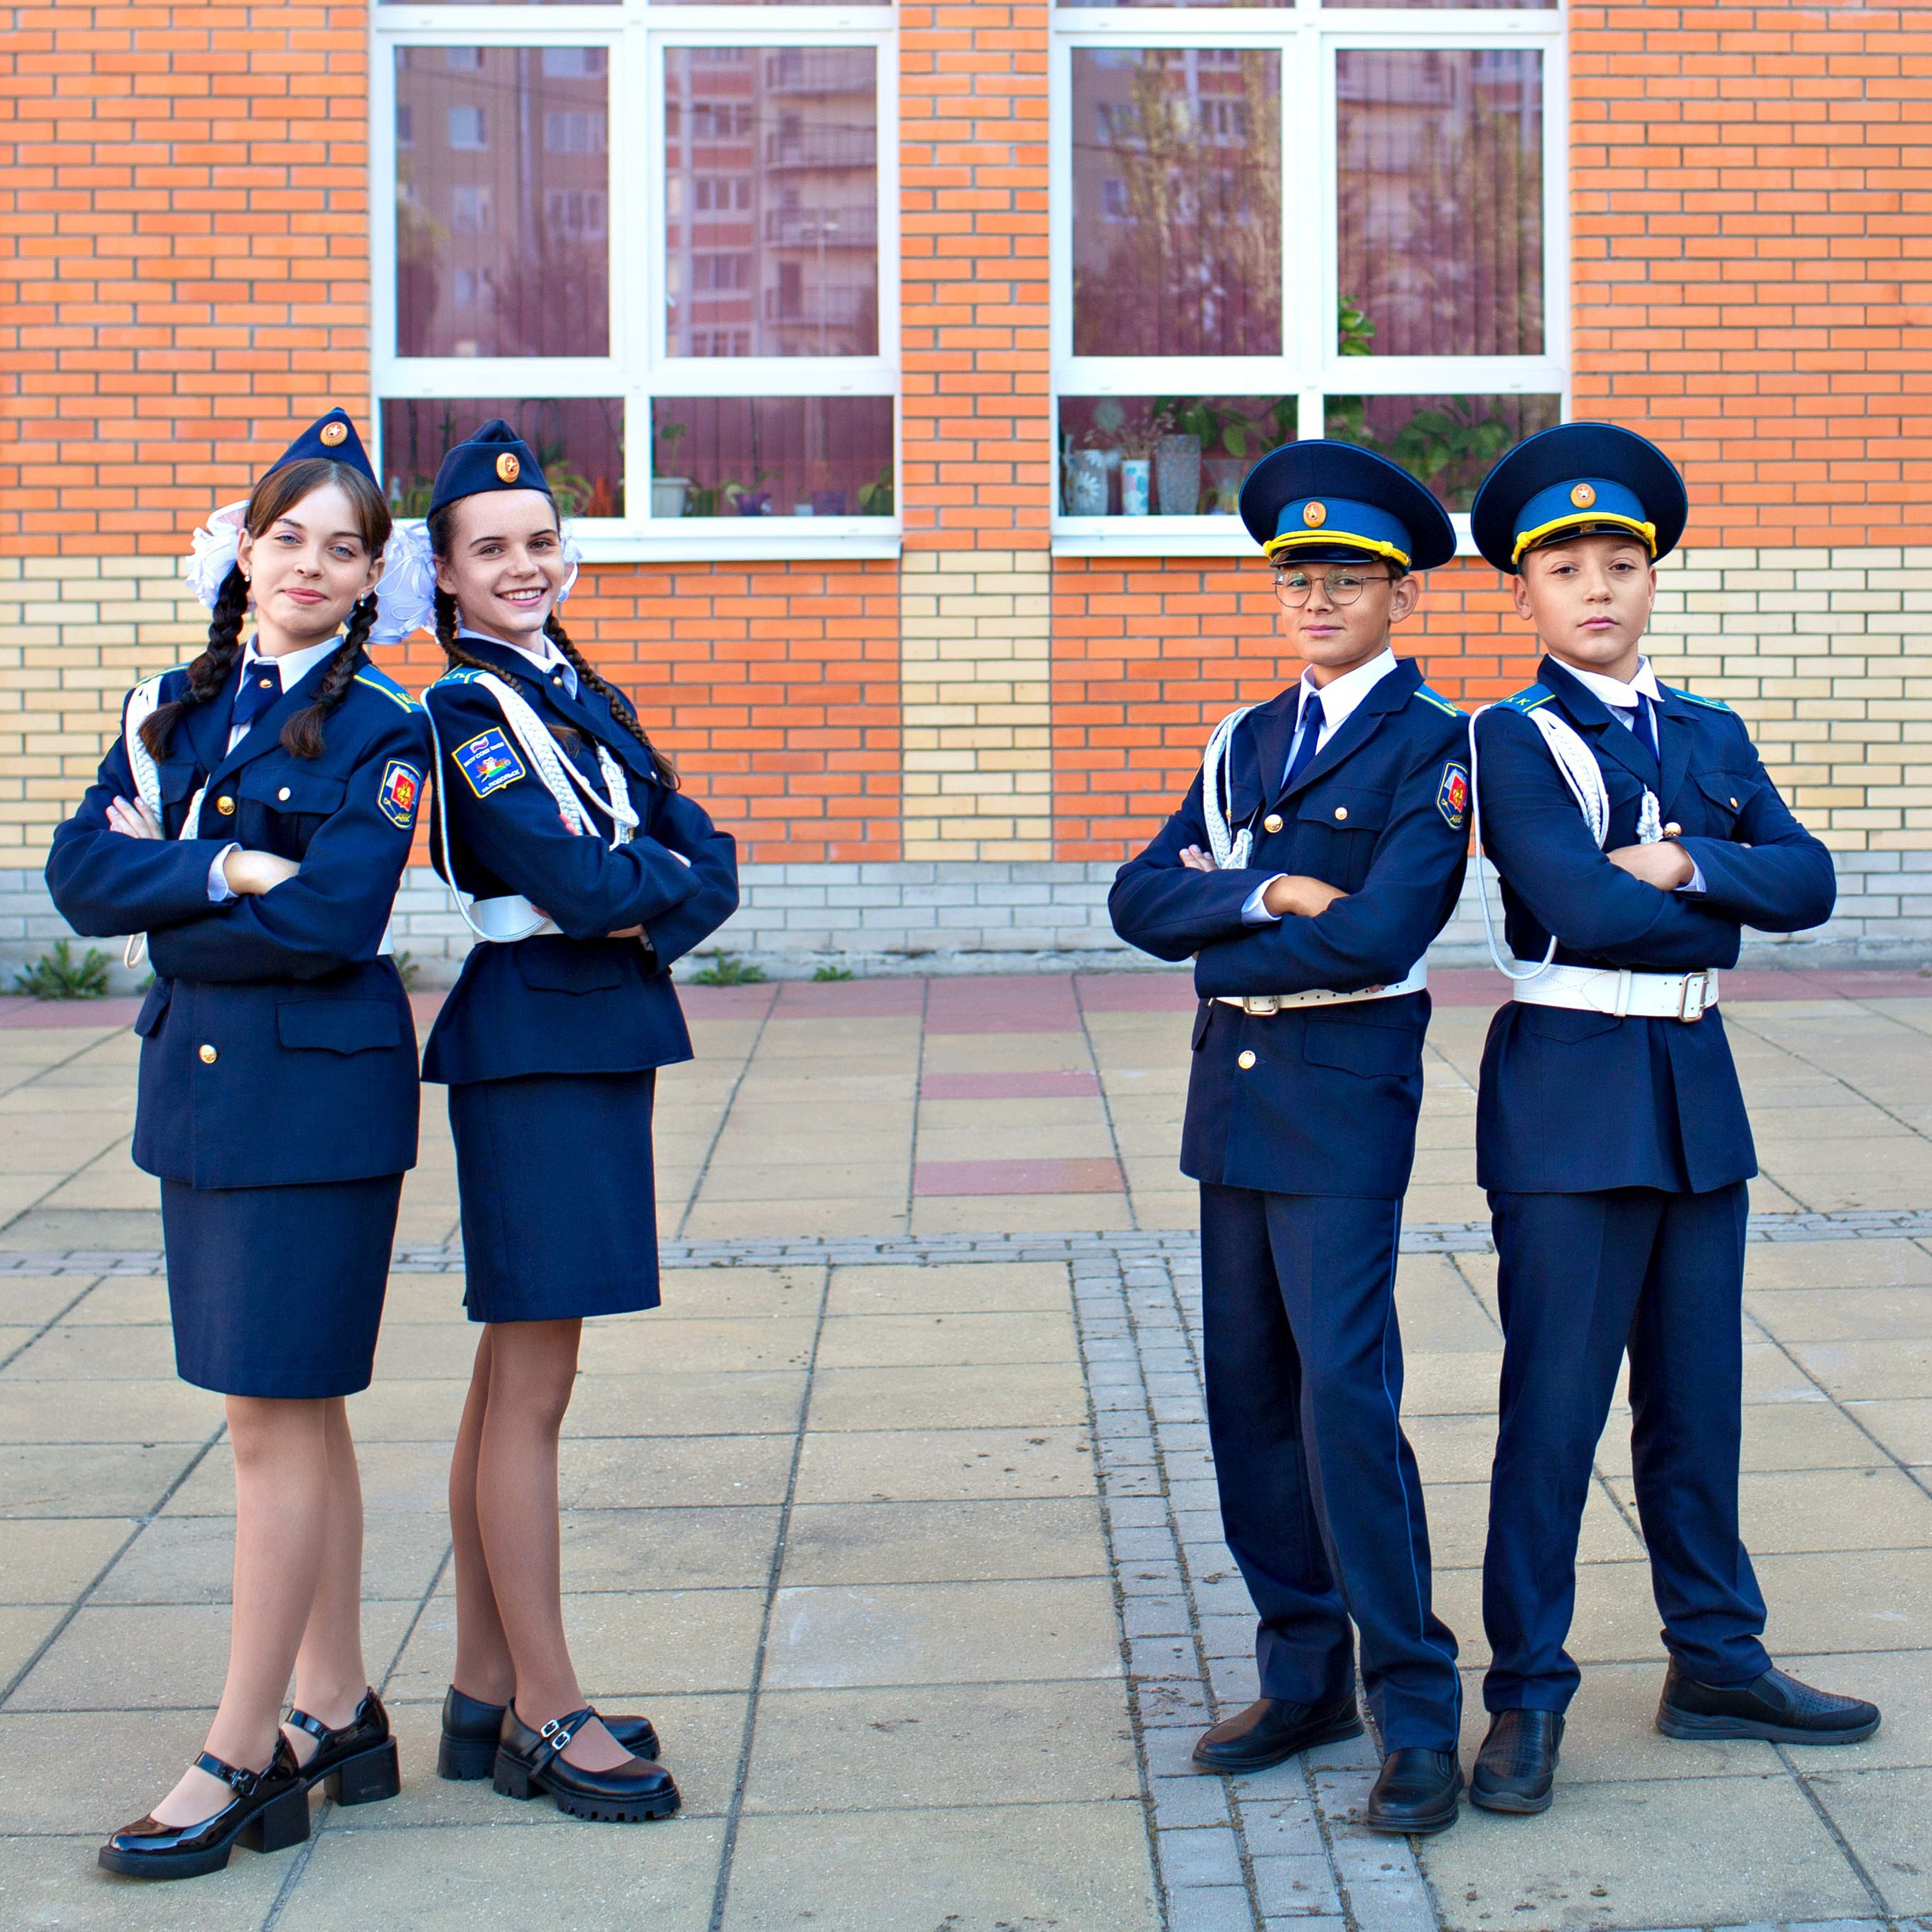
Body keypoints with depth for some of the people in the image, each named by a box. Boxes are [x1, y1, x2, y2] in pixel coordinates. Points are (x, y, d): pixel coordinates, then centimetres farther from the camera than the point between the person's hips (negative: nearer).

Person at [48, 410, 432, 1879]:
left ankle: (244, 1759, 4)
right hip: (197, 1084, 6)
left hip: (318, 1091, -6)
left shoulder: (382, 728, -6)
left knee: (277, 1422, -4)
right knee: (297, 1412, 13)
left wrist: (165, 894, -7)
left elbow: (331, 919, -18)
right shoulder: (177, 703, 11)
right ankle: (336, 1713, 23)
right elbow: (82, 873, -1)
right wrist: (226, 871, -15)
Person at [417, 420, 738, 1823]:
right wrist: (672, 872, -2)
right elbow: (578, 881, -19)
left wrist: (647, 906, -11)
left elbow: (711, 864, 8)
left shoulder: (583, 697, 17)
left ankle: (487, 1692, 19)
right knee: (533, 1388, -4)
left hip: (605, 1043, 9)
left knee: (514, 1378, 12)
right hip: (532, 1045, -9)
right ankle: (545, 1717, 3)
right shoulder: (468, 708, -9)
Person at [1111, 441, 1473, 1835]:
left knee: (1345, 1390, -11)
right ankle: (1305, 1677, 22)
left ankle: (1417, 1712, -1)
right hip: (1234, 1092, 7)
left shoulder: (1431, 748, -5)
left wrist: (1217, 922, -7)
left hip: (1346, 1091, -7)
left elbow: (1378, 934, -19)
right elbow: (1142, 899, 3)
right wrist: (1268, 895, -13)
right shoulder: (1246, 742, 15)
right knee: (1250, 1394, 10)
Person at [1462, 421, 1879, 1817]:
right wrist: (1728, 897, -6)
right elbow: (1576, 904, -19)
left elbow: (1809, 879, 0)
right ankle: (1528, 1693, 7)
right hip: (1570, 1088, -6)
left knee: (1698, 1391, 13)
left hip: (1696, 1084, 6)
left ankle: (1717, 1661, 25)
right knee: (1555, 1397, -3)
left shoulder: (1714, 735, 13)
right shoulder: (1512, 740, -5)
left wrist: (1686, 863, -15)